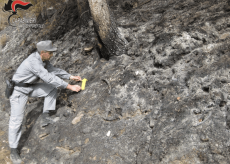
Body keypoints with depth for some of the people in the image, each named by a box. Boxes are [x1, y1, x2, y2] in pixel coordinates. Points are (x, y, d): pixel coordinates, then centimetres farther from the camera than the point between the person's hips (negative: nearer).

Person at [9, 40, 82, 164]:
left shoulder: (43, 59, -4)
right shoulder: (33, 61, -31)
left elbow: (53, 70, 9)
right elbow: (49, 78, -34)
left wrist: (71, 77, 3)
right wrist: (70, 87, -31)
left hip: (31, 87, 8)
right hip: (19, 91, -8)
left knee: (52, 89, -2)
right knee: (16, 120, -8)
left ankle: (45, 117, 0)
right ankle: (13, 151, 4)